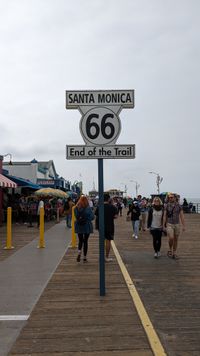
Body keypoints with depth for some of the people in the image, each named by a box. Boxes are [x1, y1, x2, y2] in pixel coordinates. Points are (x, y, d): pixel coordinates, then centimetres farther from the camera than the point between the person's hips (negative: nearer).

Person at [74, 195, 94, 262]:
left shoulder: (76, 208, -6)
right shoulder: (88, 208, -12)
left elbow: (76, 217, 0)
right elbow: (92, 216, -10)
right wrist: (86, 219, 1)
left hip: (79, 226, 2)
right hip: (87, 226, -2)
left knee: (80, 241, 16)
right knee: (85, 241, 9)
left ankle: (79, 252, -10)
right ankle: (85, 257, 11)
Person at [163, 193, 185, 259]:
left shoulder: (179, 206, -1)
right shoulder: (166, 206, -3)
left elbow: (181, 216, -1)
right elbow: (164, 216, -2)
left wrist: (183, 226, -6)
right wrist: (163, 226, -6)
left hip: (177, 224, 2)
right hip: (169, 224, -2)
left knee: (175, 239, 7)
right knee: (171, 238, -16)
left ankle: (174, 253, 18)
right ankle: (170, 250, 10)